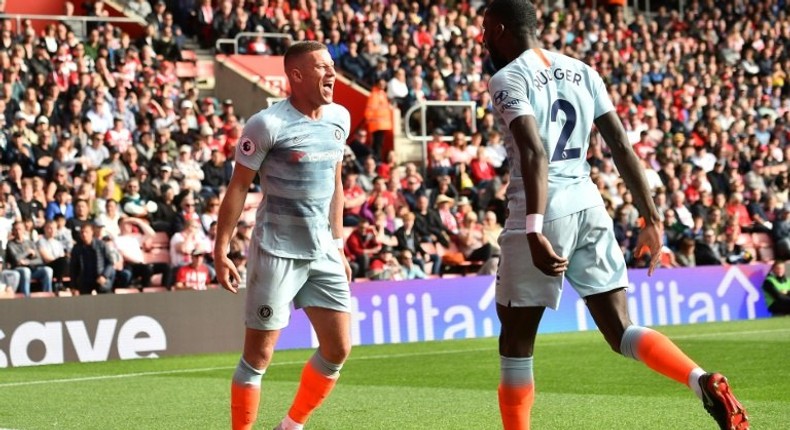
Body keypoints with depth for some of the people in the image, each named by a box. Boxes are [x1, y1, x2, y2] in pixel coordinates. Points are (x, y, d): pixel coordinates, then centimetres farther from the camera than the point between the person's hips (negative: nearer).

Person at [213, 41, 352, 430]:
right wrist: (221, 251, -11)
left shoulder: (339, 118, 7)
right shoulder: (269, 124, -13)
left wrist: (338, 246, 17)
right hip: (277, 252, -6)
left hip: (323, 253, 7)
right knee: (258, 355, -2)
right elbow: (238, 186, -9)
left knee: (338, 349, 6)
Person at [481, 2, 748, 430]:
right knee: (621, 331, 6)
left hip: (541, 212, -6)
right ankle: (703, 382, -18)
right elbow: (622, 148, 11)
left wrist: (534, 231, -28)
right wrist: (651, 218, 14)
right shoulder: (581, 72, 15)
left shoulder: (507, 81, -6)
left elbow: (535, 154, -21)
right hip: (589, 204, 6)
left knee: (516, 341, 8)